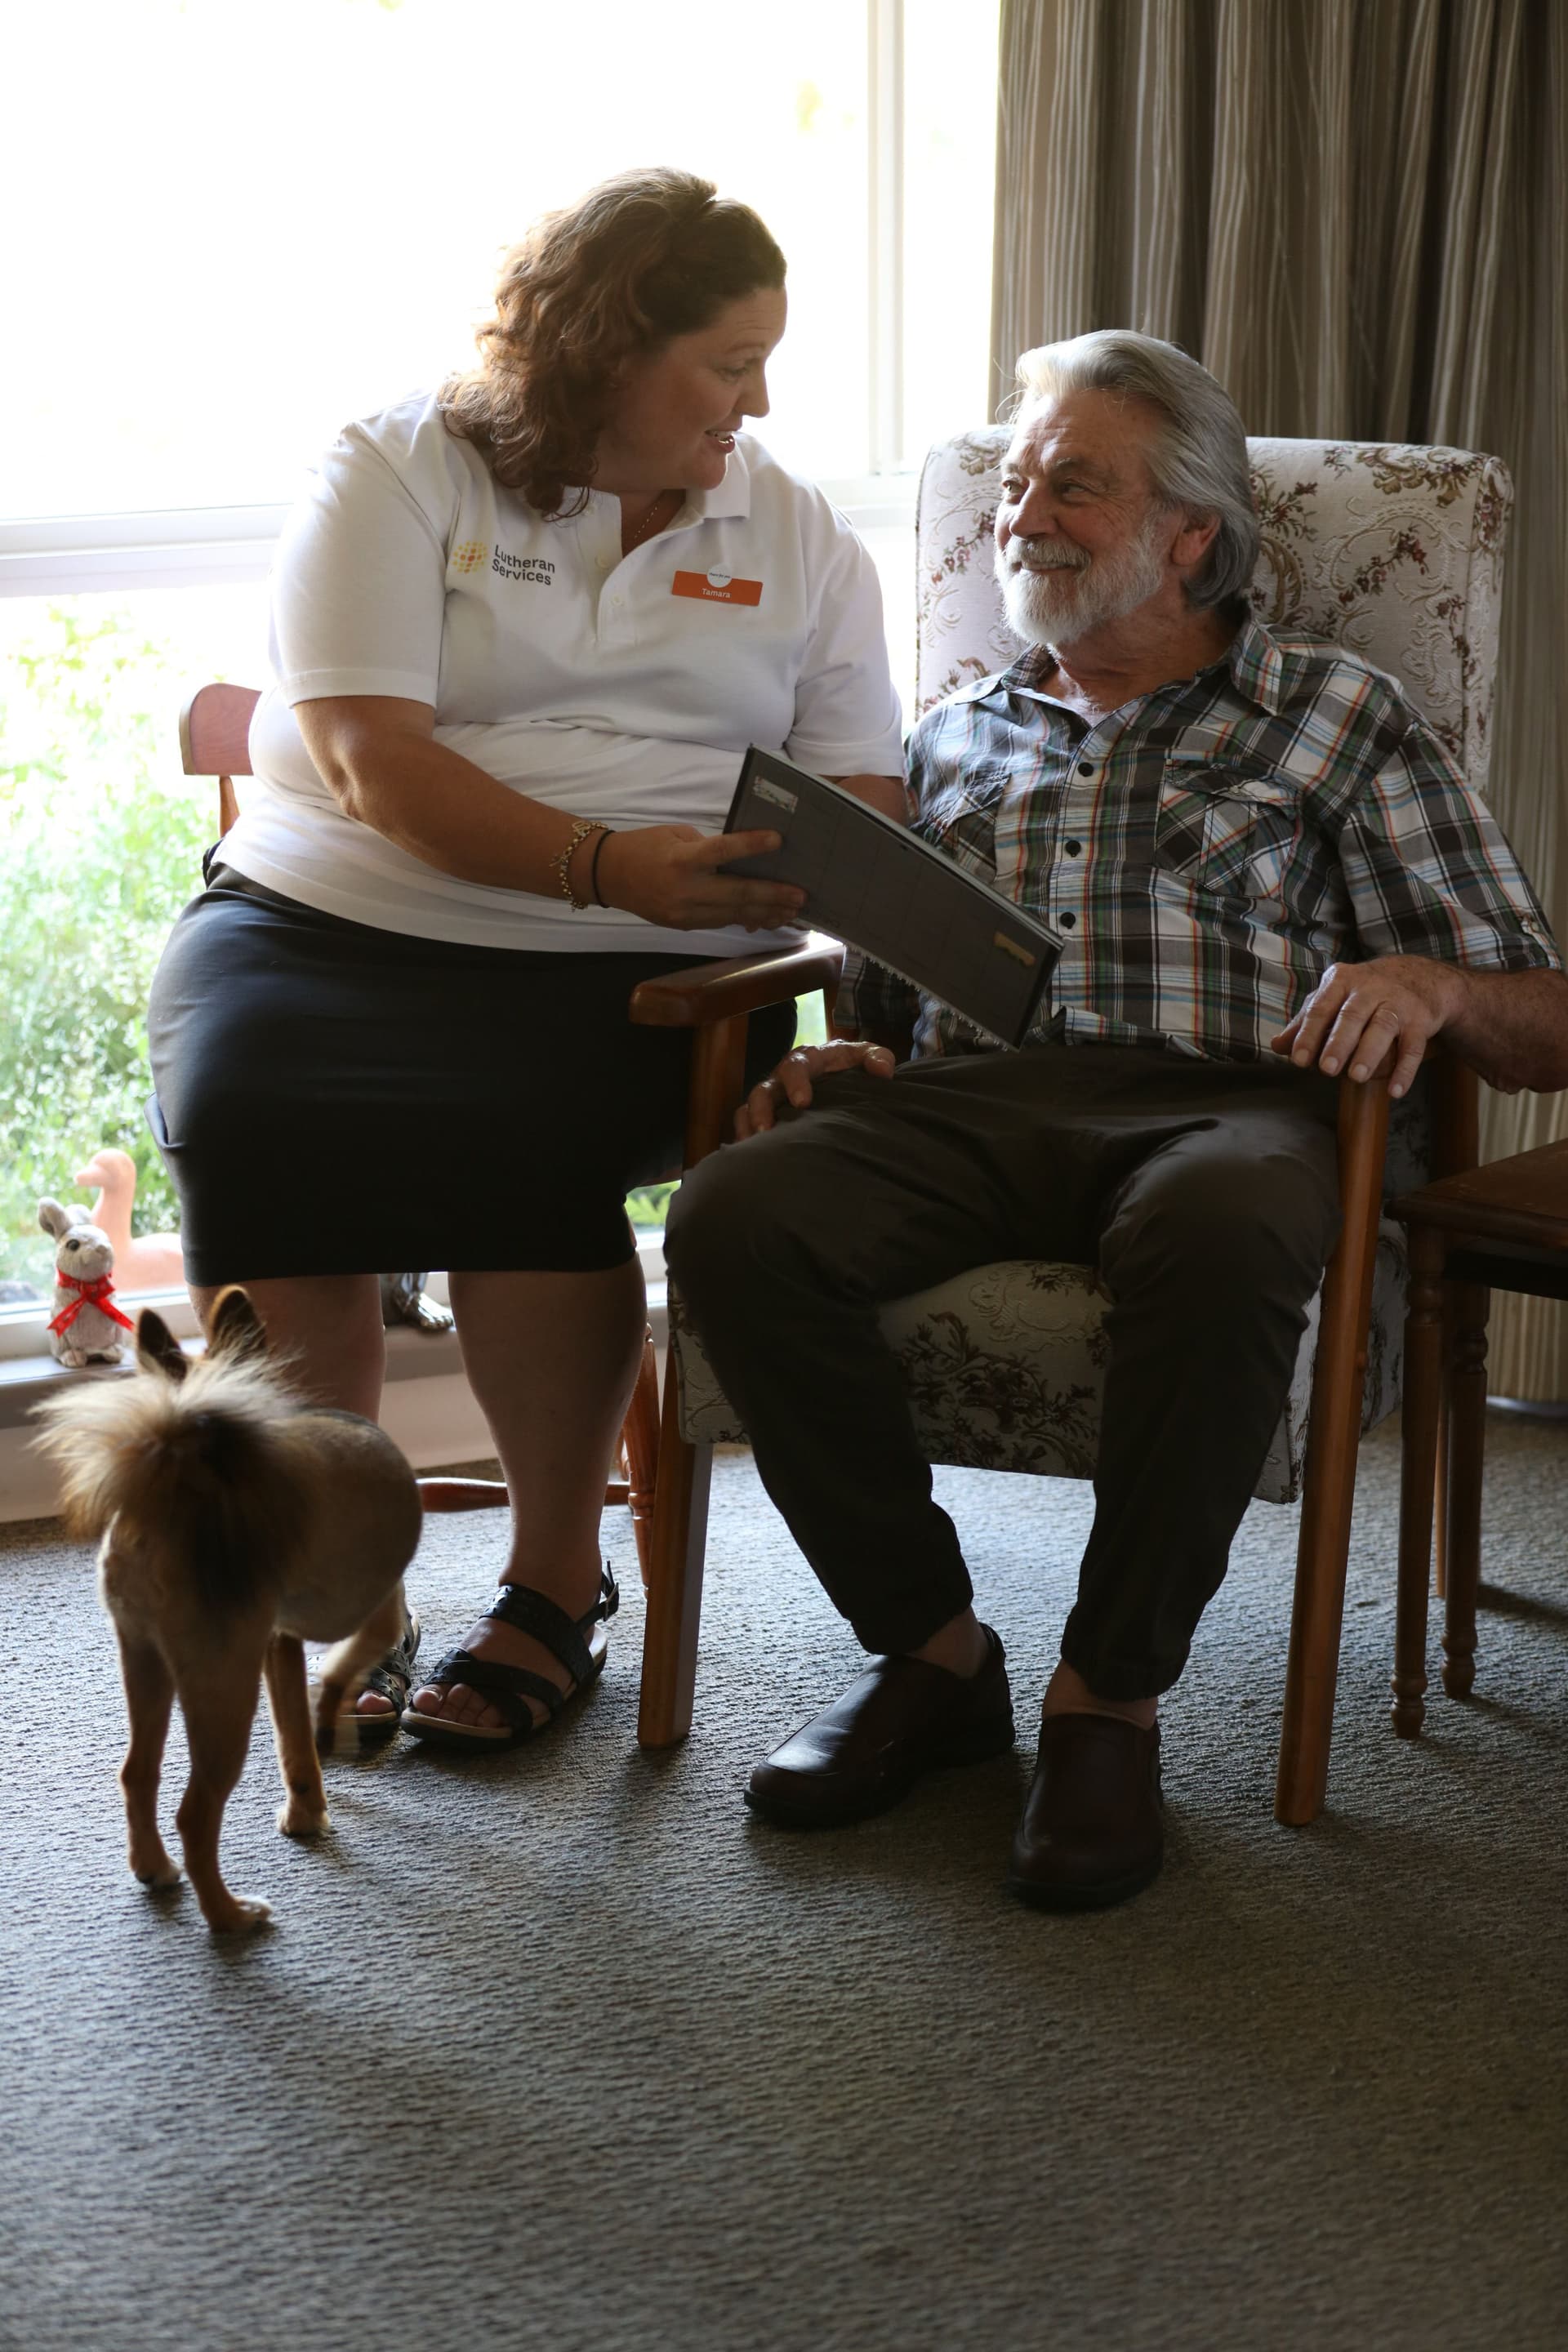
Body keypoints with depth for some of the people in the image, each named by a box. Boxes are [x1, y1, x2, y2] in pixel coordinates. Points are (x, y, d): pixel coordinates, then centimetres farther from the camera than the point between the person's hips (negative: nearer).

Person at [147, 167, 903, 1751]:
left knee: (515, 1141, -33)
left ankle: (557, 1580, -9)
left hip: (635, 966, 1)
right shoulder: (400, 472, 3)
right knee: (240, 1118, -31)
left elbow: (865, 797, 11)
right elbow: (369, 759, -10)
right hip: (329, 917, 0)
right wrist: (603, 864, -22)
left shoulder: (793, 533, 16)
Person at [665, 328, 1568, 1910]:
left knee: (1217, 1243, -41)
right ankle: (934, 1653, -12)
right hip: (967, 1099, 3)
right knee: (734, 1216, -30)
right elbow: (882, 994, 29)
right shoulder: (953, 738, 29)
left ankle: (1112, 1696, -20)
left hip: (1218, 1100, -3)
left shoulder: (1339, 716, 19)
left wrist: (1430, 981, -10)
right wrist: (842, 1065, 5)